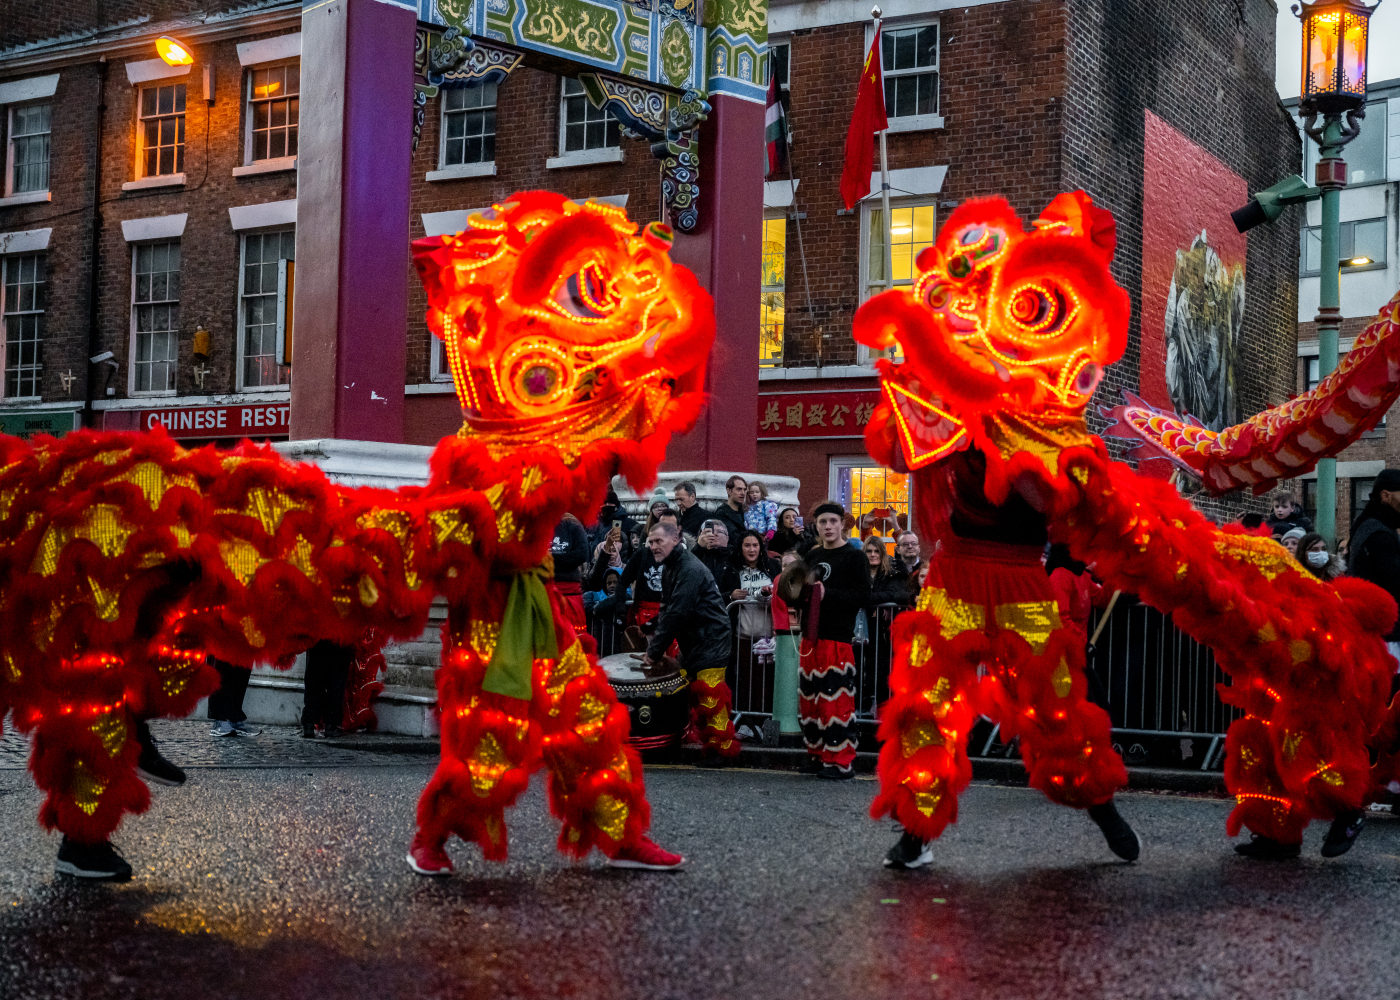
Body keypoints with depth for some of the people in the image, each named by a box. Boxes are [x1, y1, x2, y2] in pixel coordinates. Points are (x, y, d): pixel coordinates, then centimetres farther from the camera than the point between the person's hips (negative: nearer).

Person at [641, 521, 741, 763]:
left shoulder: (690, 570, -20)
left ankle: (721, 747, -5)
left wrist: (655, 650, -20)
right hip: (691, 641, 10)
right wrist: (656, 646, -1)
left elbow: (677, 613, -24)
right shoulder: (669, 568, 11)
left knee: (709, 695, -11)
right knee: (695, 695, 12)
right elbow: (666, 609, 12)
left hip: (710, 641, -10)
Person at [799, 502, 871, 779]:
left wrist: (827, 594, -17)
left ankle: (840, 760, -8)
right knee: (809, 696, 8)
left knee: (836, 698, -11)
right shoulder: (813, 556, 19)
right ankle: (818, 754, 17)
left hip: (838, 637, -7)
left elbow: (863, 596, -12)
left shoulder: (854, 556, -2)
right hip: (812, 634, 7)